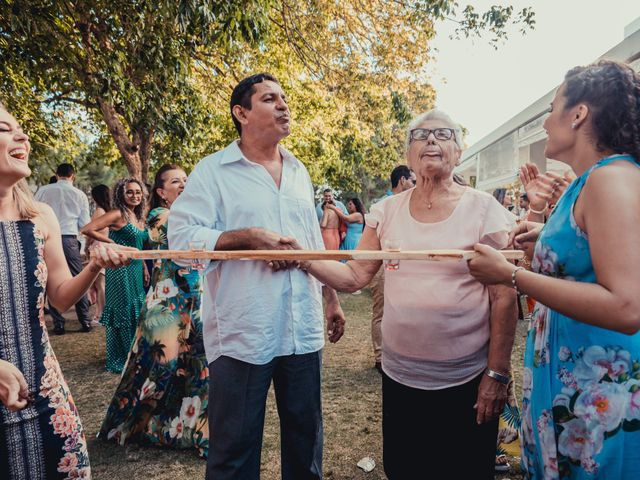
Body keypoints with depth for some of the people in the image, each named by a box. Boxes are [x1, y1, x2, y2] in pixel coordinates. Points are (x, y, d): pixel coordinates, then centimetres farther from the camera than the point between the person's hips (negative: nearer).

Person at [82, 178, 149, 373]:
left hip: (136, 270, 8)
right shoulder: (118, 214, -11)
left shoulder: (139, 217, 13)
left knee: (137, 313, 14)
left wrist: (145, 268, 14)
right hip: (121, 270, -8)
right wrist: (114, 244, -15)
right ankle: (119, 361, 14)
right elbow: (88, 229, -19)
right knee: (122, 313, 0)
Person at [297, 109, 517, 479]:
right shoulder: (388, 211, 3)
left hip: (467, 381, -2)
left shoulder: (485, 209, -6)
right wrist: (305, 259, -14)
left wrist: (498, 373, -9)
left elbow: (504, 296, -7)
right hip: (399, 377, 3)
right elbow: (355, 276, 2)